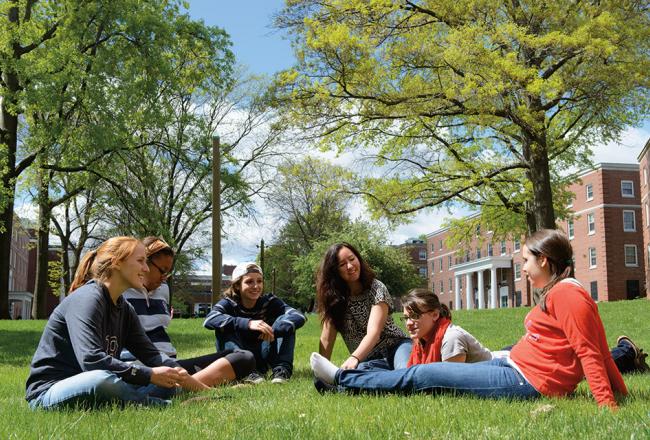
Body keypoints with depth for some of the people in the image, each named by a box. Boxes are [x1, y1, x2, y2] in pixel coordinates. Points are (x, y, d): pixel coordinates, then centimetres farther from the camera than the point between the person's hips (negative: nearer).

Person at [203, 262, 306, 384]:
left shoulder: (269, 301, -8)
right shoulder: (229, 303, -11)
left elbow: (299, 317, -24)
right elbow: (209, 320, -34)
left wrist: (274, 330, -45)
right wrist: (247, 323, -48)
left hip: (264, 356, 1)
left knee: (285, 322, -18)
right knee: (224, 328, -26)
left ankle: (281, 369, -29)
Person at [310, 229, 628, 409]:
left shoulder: (567, 294, -16)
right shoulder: (557, 292, 15)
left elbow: (591, 353, -21)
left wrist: (608, 405, -27)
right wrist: (622, 391, 17)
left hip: (526, 382, -10)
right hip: (514, 367, 10)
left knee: (423, 375, -3)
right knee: (432, 371, 12)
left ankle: (342, 380, 10)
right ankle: (343, 382, 20)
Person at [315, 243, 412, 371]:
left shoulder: (376, 288, -9)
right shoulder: (333, 297, 2)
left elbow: (373, 332, -23)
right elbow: (326, 339, -1)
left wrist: (354, 358, -39)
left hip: (395, 347, -1)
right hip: (368, 360, 2)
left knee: (408, 370, -38)